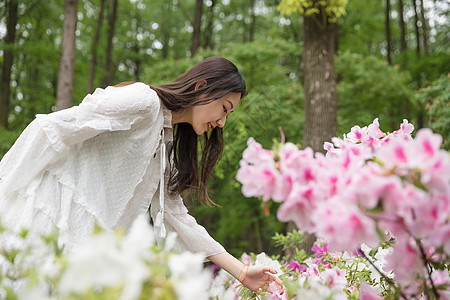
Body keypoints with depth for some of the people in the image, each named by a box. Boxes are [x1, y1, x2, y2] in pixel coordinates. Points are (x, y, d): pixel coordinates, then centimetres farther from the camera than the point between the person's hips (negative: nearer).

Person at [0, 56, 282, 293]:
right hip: (49, 216, -8)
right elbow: (51, 129, -13)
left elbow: (175, 215, 17)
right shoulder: (143, 100, -9)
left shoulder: (164, 143, 18)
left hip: (83, 234, 8)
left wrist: (242, 272, 14)